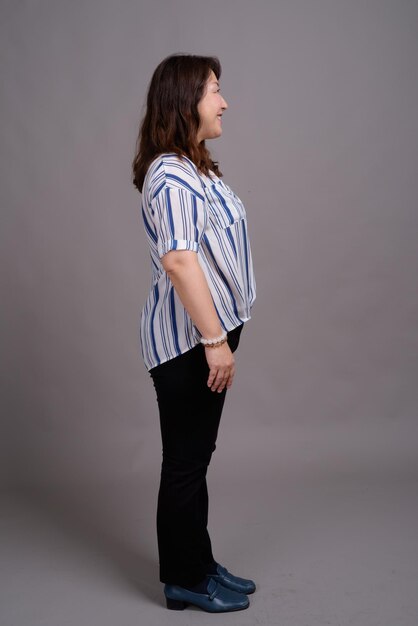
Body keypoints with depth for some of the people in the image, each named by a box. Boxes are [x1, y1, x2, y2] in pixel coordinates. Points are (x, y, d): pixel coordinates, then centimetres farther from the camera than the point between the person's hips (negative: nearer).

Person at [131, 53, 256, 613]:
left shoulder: (192, 168, 14)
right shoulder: (173, 176, -19)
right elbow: (179, 260, -27)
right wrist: (216, 340, -25)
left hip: (204, 334, 10)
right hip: (188, 340, -10)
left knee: (197, 456, 18)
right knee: (186, 462, 3)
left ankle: (200, 564, 32)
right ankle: (184, 581, 19)